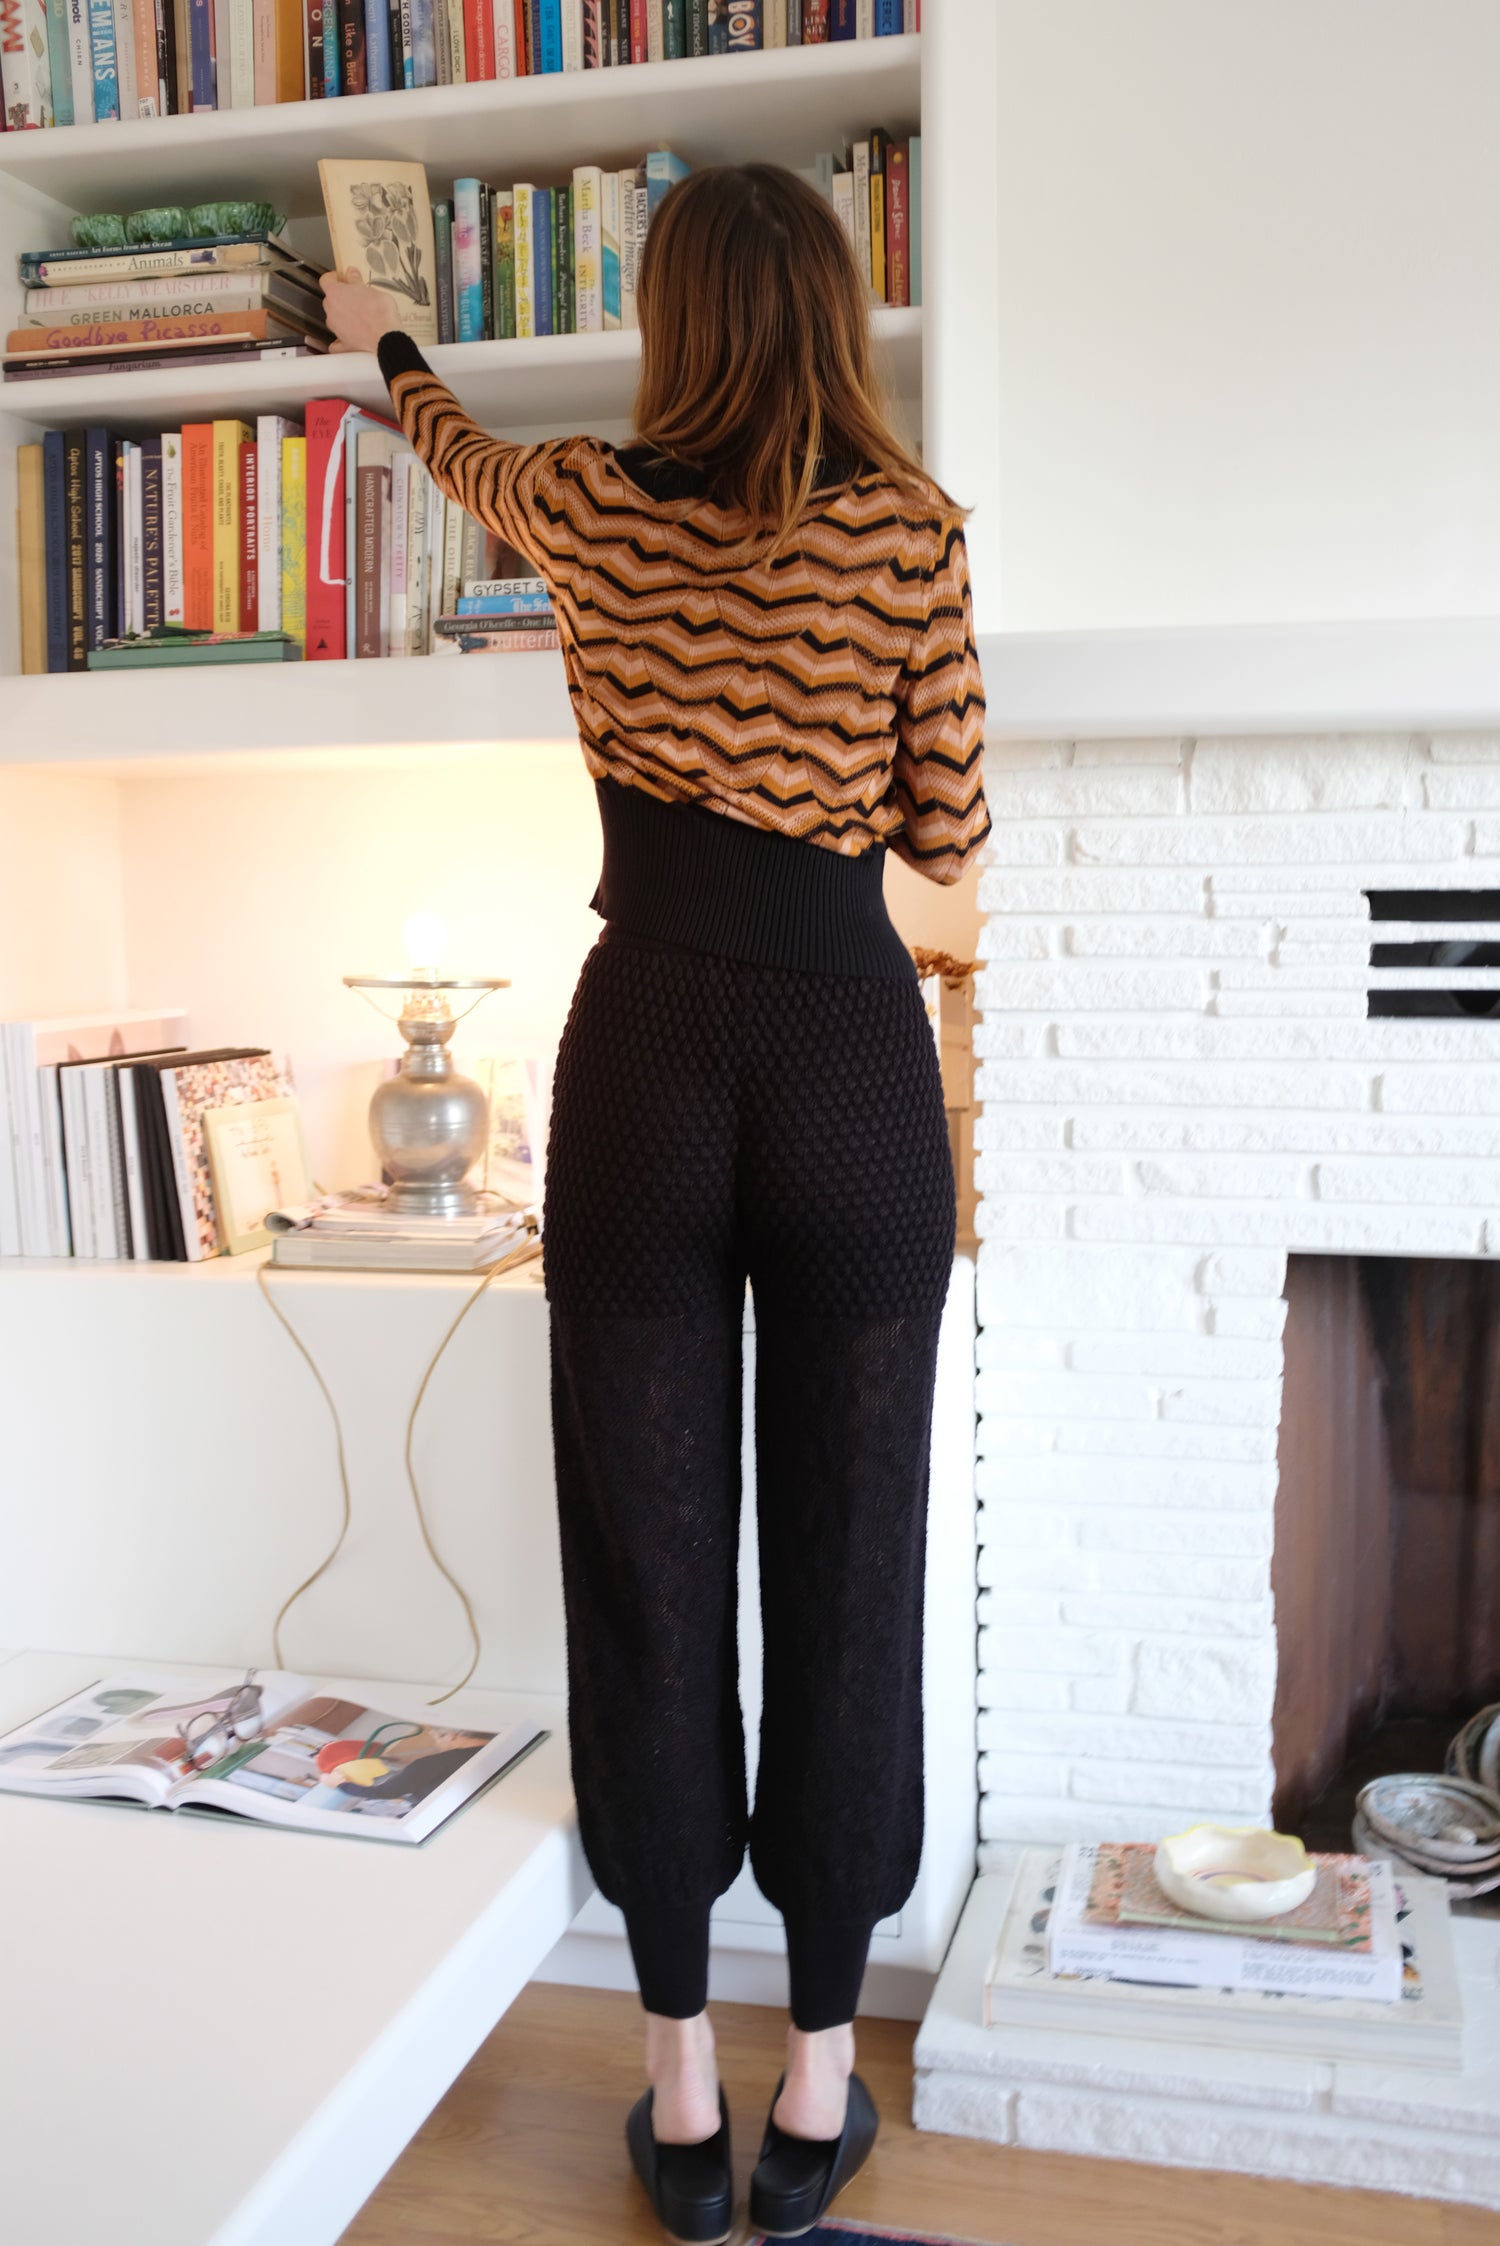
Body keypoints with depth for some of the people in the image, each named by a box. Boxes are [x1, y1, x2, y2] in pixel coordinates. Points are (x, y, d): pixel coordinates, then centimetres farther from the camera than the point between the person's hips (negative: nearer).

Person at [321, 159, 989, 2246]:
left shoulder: (591, 507, 5)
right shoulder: (909, 527, -1)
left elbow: (462, 451, 29)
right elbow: (949, 832, 1)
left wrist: (383, 337, 50)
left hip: (648, 1058, 1)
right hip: (848, 1059, -1)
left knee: (651, 1566, 9)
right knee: (842, 1569, 8)